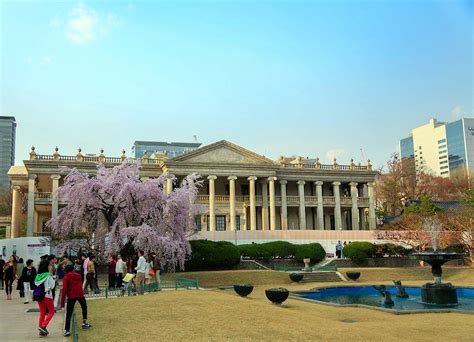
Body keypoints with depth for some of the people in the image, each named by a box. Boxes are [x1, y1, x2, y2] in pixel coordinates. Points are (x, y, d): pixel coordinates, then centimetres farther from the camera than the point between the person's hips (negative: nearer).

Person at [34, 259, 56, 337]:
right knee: (51, 311, 10)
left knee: (42, 313, 13)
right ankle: (43, 326, -6)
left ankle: (42, 331, 13)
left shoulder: (38, 275, 3)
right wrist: (54, 281, 7)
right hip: (47, 295, -6)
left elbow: (35, 285, 9)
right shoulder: (48, 275, -13)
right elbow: (52, 286, -8)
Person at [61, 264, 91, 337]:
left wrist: (62, 302, -7)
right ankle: (85, 322, 28)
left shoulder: (66, 277, -1)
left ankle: (67, 330, -8)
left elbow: (64, 289, -7)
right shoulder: (78, 275, 13)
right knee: (84, 307, 27)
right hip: (80, 294, 3)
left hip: (71, 296, -3)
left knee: (69, 313, 0)